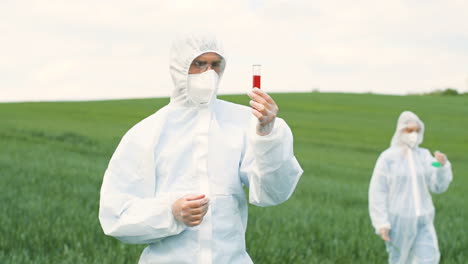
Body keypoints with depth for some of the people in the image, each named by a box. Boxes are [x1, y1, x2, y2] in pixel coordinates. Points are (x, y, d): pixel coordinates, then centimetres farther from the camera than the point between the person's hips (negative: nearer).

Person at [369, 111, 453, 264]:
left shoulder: (424, 156, 5)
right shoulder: (387, 158, -8)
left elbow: (438, 186, -5)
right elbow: (377, 193, -8)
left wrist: (443, 165, -24)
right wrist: (381, 225, -14)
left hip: (422, 222, 4)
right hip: (398, 221, -3)